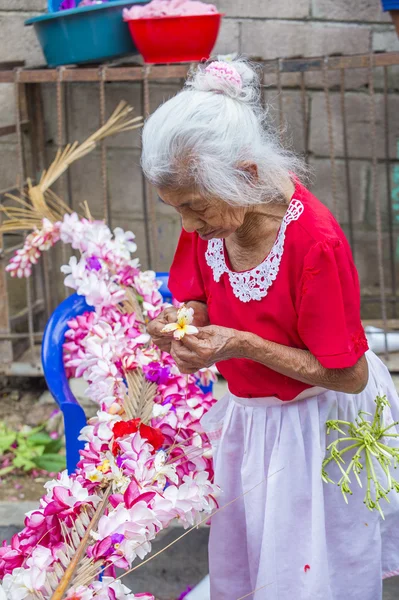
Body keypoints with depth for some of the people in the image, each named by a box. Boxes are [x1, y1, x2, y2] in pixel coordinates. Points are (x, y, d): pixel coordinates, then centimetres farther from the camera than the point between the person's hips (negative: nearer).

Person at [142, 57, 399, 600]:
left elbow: (350, 376, -23)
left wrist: (242, 344, -29)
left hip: (319, 425, -6)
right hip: (247, 415, 6)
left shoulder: (315, 242, -31)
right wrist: (180, 322, -18)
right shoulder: (208, 221, -11)